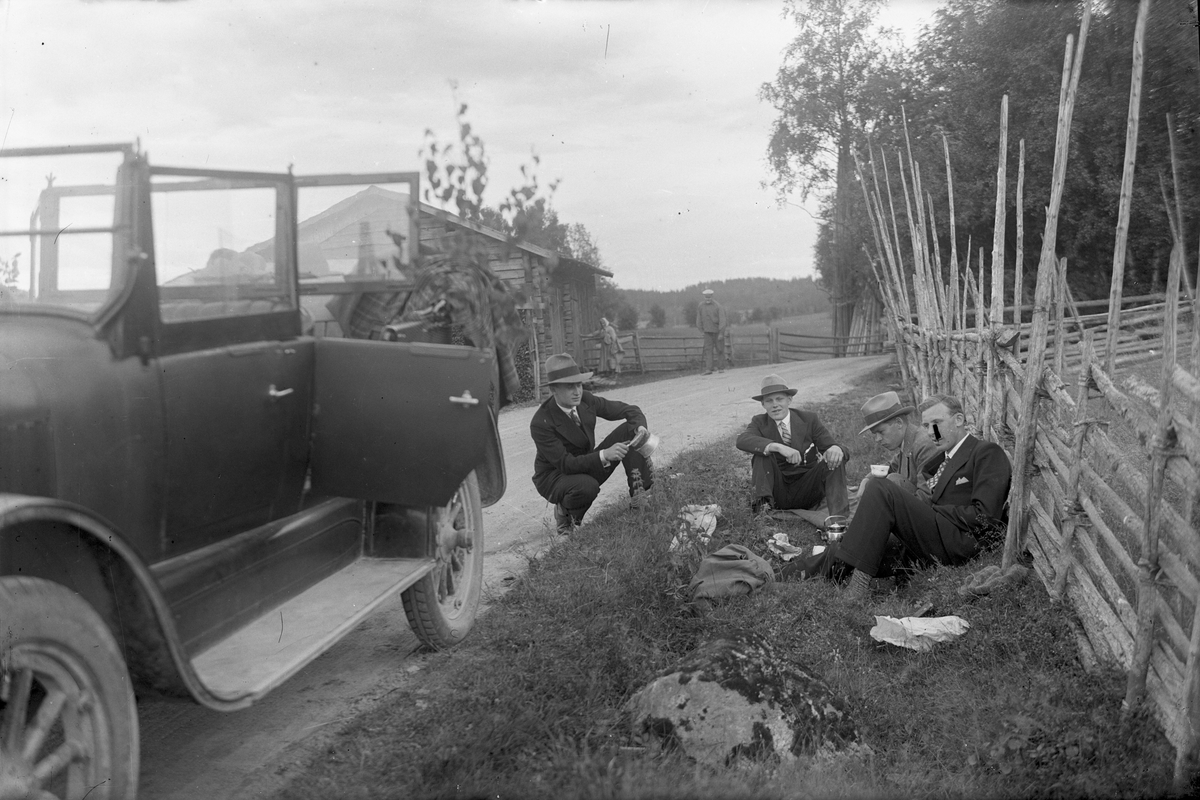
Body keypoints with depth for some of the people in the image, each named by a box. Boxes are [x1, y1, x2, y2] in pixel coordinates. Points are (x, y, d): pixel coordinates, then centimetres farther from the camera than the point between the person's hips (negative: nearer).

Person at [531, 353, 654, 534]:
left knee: (630, 429, -12)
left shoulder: (585, 400, -11)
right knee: (588, 487, -41)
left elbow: (629, 410, -5)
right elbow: (565, 464, -30)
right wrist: (604, 455, -42)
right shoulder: (541, 423, -27)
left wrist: (641, 427, -28)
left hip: (587, 467, 6)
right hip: (555, 477, -6)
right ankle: (565, 513, -7)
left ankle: (640, 495, -13)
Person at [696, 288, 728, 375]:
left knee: (720, 349, 5)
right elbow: (699, 319, 7)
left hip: (718, 331, -3)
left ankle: (721, 368, 19)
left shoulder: (718, 306, -16)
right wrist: (701, 330, 7)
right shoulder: (700, 306, -4)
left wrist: (721, 333, -23)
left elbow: (722, 320, -19)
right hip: (708, 332, 3)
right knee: (708, 349, -8)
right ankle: (708, 369, -14)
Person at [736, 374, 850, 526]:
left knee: (835, 458, -21)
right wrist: (778, 447, -38)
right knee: (763, 451, -20)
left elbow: (830, 444, -6)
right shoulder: (760, 422, 0)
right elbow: (742, 440, -23)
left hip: (805, 493, 1)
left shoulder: (808, 419, 3)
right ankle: (763, 502, -35)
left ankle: (838, 518, -36)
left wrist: (836, 449, -33)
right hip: (777, 493, -1)